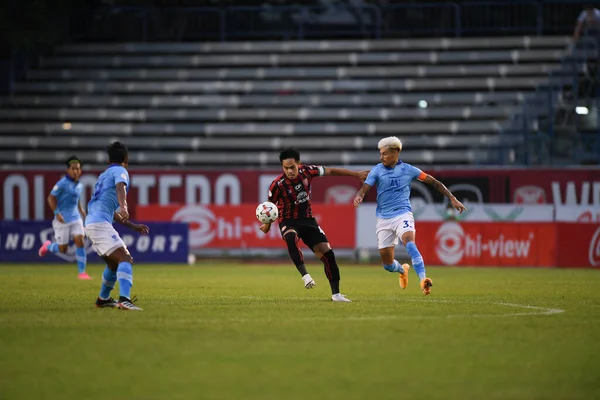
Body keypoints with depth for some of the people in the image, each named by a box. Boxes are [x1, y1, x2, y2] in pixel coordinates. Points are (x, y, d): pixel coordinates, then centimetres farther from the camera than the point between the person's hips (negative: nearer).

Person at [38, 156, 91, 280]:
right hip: (63, 219, -5)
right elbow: (51, 198, -12)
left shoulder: (79, 185, 9)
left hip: (76, 218, 5)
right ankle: (48, 246, 34)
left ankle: (82, 272, -5)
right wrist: (57, 213, -20)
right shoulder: (62, 183, -12)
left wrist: (82, 211, 12)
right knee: (63, 249, 0)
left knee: (80, 241, -11)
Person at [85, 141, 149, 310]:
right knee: (125, 259, -20)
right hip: (100, 223, -9)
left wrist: (133, 226, 35)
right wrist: (124, 207, -42)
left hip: (91, 223, 9)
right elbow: (120, 188, -24)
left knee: (114, 263, 25)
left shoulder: (104, 175, 28)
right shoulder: (120, 171, 1)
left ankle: (103, 299, 39)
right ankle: (124, 299, -38)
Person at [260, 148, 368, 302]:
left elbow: (330, 171, 4)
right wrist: (267, 224, 4)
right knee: (291, 238, -41)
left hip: (307, 220, 4)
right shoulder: (277, 185, -19)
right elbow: (270, 205, 1)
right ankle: (305, 275, -39)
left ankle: (335, 293, 4)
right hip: (288, 222, -4)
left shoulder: (306, 171, -10)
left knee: (327, 253, -6)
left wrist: (357, 174, 8)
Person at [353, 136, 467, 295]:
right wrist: (359, 197, -33)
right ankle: (402, 270, 42)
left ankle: (423, 280, -43)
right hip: (383, 218, 2)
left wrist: (452, 199, 3)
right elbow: (365, 188, -8)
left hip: (402, 215, -2)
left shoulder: (408, 169, 2)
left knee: (409, 242, -33)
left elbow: (433, 182, 7)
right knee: (387, 263, 6)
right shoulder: (377, 170, 3)